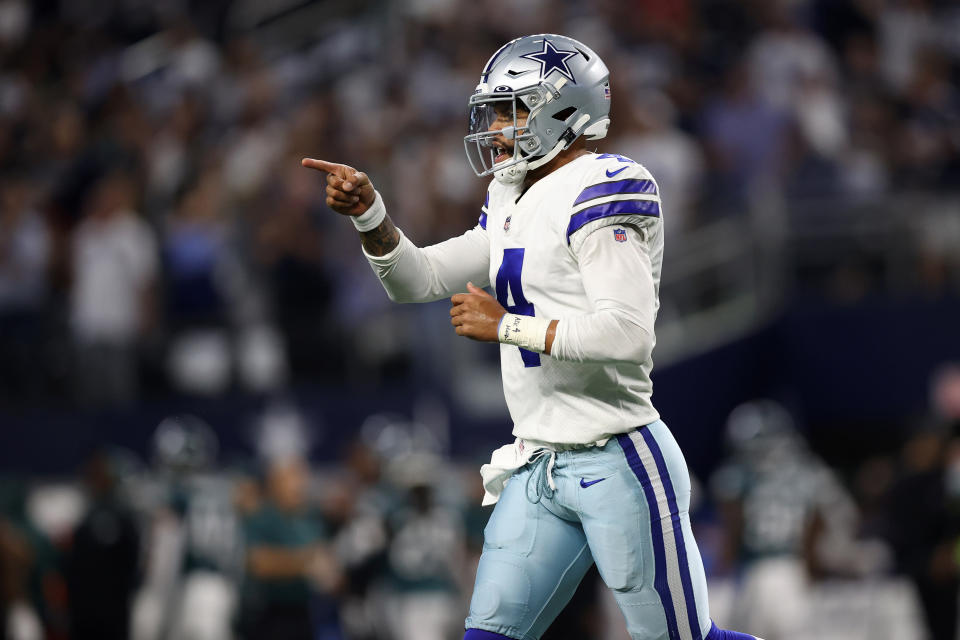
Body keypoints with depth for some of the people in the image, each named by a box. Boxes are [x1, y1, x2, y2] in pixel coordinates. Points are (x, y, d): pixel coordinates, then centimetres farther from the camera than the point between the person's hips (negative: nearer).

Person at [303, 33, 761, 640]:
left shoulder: (600, 191, -13)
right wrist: (369, 212, 4)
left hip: (620, 466, -9)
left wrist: (507, 326, -16)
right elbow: (419, 279, 21)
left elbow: (626, 335, -23)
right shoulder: (513, 204, 15)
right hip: (540, 470, 9)